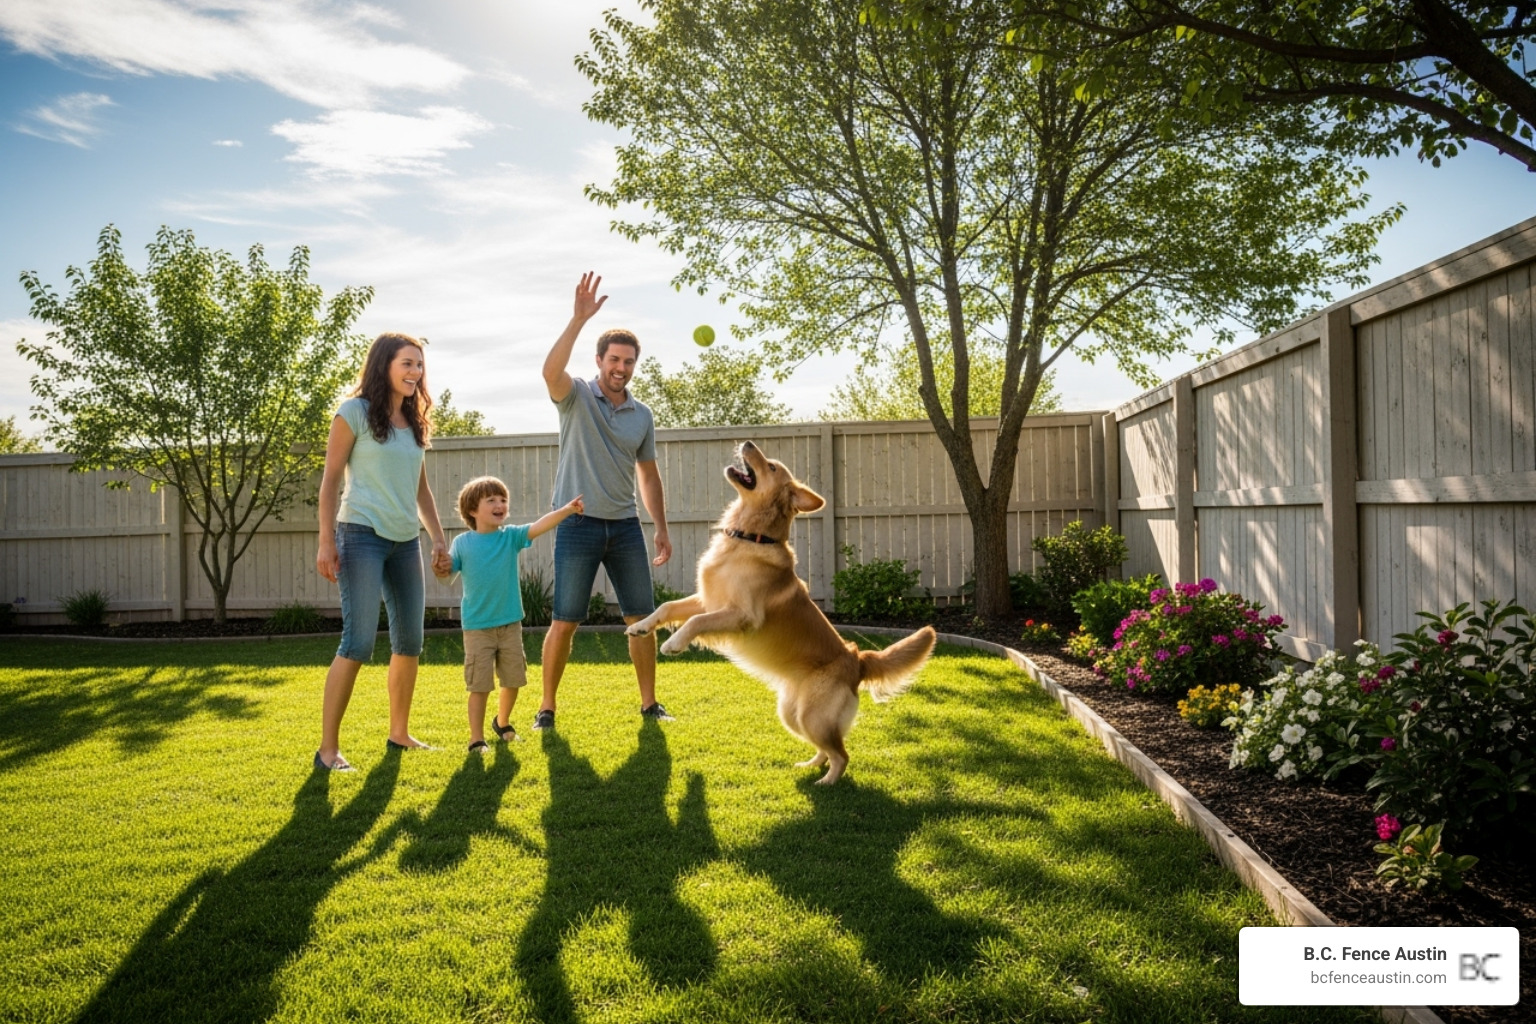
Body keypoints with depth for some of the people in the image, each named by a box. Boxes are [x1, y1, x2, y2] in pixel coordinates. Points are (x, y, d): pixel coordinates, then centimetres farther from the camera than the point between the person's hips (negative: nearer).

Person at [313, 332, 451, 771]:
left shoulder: (414, 421, 15)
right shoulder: (355, 412, -3)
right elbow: (331, 480, -5)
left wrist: (438, 538, 13)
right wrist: (326, 543, -12)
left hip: (406, 541, 7)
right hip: (362, 536, -7)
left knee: (410, 642, 9)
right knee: (359, 642, -12)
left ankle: (399, 734, 23)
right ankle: (328, 748, -3)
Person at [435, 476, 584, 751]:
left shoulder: (510, 536, -1)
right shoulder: (462, 543, -3)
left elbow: (539, 526, -16)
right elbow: (448, 575, -1)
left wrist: (567, 510, -30)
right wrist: (441, 570, -24)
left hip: (510, 625, 3)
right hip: (477, 628, -2)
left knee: (513, 680, 13)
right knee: (479, 685, -1)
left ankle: (502, 722, 39)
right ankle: (476, 738, 12)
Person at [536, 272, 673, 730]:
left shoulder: (642, 415, 10)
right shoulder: (576, 396, -3)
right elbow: (551, 370, -26)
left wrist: (661, 528, 12)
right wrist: (579, 318, -33)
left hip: (625, 525, 4)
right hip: (578, 524, -4)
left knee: (642, 617, 6)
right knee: (564, 621, -2)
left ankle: (649, 703, 19)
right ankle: (547, 706, 13)